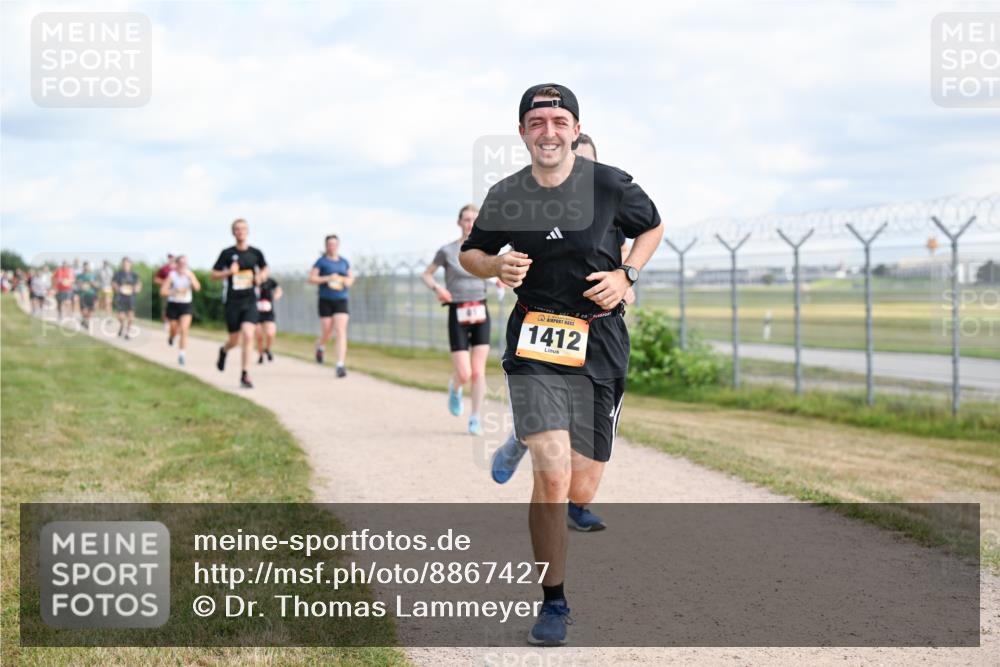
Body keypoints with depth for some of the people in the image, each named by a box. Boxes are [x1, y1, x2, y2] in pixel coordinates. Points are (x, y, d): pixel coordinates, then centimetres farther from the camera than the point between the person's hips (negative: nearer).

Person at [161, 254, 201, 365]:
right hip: (173, 305, -1)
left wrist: (190, 277, -29)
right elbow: (163, 291, -13)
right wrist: (175, 291, -25)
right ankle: (171, 337, 51)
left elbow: (197, 288, -18)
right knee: (174, 329, 12)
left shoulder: (190, 274, -4)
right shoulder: (172, 275, -10)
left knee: (184, 329, -15)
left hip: (186, 305, 1)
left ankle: (181, 354, -11)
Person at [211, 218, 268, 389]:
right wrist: (229, 272, -15)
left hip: (250, 301, 1)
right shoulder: (227, 253, -2)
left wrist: (261, 277, -1)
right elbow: (214, 275, 2)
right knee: (235, 340, 8)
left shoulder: (255, 253, 3)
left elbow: (264, 269, 21)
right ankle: (224, 350, 46)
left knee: (248, 336, -16)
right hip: (232, 301, -1)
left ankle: (244, 375, -7)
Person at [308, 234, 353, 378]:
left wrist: (348, 281, -1)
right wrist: (327, 278, -18)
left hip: (341, 301, 2)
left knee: (341, 331, -12)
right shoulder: (321, 261, -1)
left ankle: (340, 365, -15)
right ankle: (320, 346, 41)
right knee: (326, 332, 2)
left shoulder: (344, 262, 10)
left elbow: (351, 277, 22)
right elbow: (311, 279, -6)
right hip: (326, 301, -2)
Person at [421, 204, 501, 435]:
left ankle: (476, 419, 9)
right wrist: (437, 288, -14)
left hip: (480, 313, 2)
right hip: (458, 314, -2)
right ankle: (454, 387, 29)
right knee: (464, 375, -8)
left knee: (478, 371, -4)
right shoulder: (447, 251, -4)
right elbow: (426, 274, 7)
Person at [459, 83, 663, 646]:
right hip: (534, 342, -1)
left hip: (600, 342, 1)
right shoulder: (506, 196, 0)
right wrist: (496, 266, -8)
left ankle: (526, 445, 40)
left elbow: (653, 227, 14)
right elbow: (471, 253, 15)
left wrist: (627, 275, -3)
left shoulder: (610, 185, -3)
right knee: (554, 478, -17)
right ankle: (554, 602, -1)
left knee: (581, 493, 4)